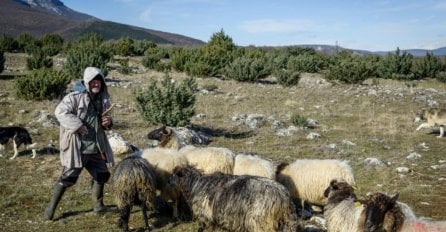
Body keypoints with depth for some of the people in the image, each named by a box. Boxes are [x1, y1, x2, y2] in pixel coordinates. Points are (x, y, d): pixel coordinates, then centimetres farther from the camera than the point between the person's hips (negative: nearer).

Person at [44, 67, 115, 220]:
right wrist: (77, 125, -25)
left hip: (95, 148, 7)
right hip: (77, 147, -6)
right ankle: (51, 207, 12)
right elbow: (60, 111, -19)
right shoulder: (75, 97, -11)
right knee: (68, 177, -3)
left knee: (102, 175, 13)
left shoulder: (103, 101, 9)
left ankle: (98, 205, 32)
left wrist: (108, 122, -1)